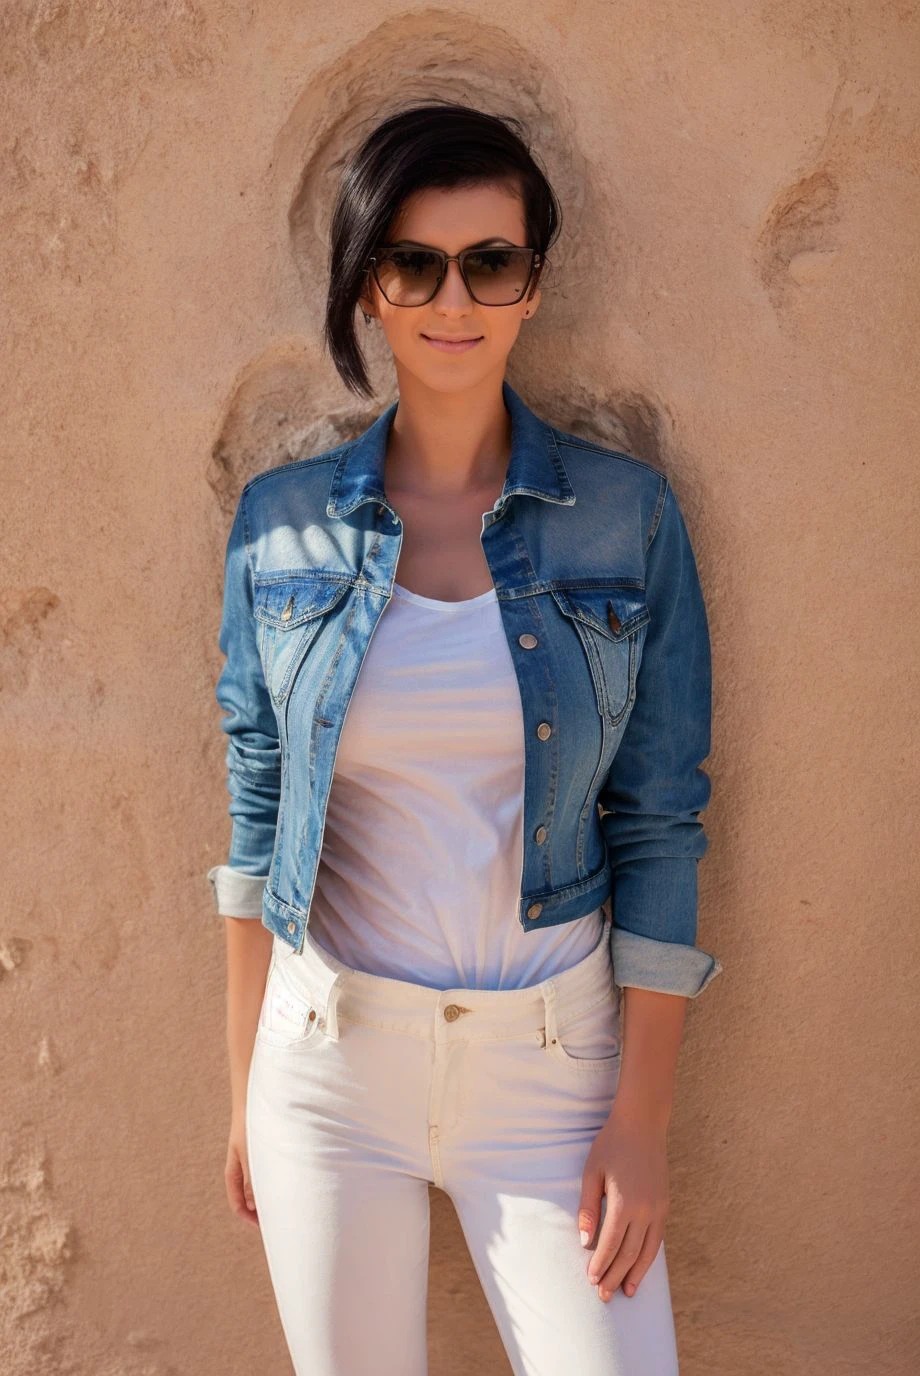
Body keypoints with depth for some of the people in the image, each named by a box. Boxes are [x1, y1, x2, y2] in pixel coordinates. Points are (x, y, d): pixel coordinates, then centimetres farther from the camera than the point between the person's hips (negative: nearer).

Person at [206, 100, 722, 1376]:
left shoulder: (626, 512, -5)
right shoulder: (282, 520, -2)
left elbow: (659, 825, -4)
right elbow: (259, 809, 4)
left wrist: (642, 1116, -6)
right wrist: (246, 1086, 6)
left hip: (552, 1051, -1)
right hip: (329, 1050, 1)